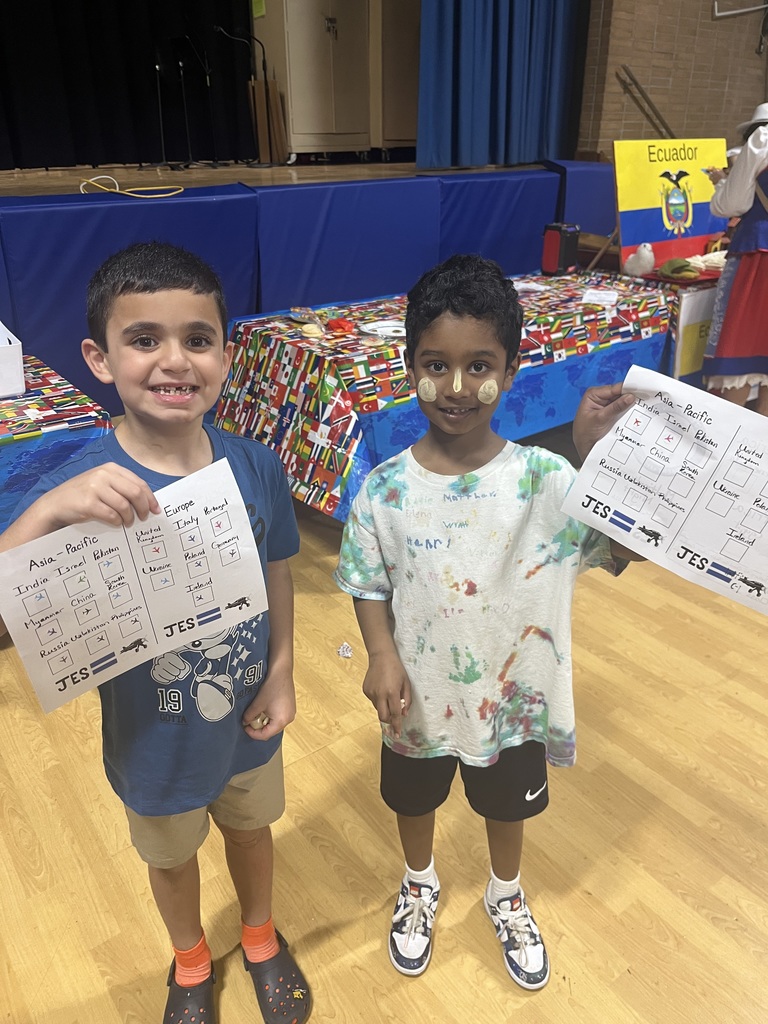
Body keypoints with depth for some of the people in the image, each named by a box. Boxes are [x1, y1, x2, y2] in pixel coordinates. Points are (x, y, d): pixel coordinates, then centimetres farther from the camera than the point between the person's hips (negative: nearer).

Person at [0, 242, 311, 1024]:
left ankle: (261, 937, 62)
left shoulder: (256, 468, -18)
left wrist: (281, 673, -4)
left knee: (250, 829, 29)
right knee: (172, 858, 27)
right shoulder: (78, 489, -27)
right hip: (153, 742, -1)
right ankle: (190, 961, 61)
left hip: (247, 720, 2)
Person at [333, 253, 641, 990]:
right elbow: (368, 586, -8)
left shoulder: (544, 481, -19)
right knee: (413, 799, 27)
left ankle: (505, 895, 60)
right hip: (418, 697, 0)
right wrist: (382, 654, -23)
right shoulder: (384, 490, -18)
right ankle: (420, 885, 60)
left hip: (512, 694, 0)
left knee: (508, 805, 27)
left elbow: (628, 547, -23)